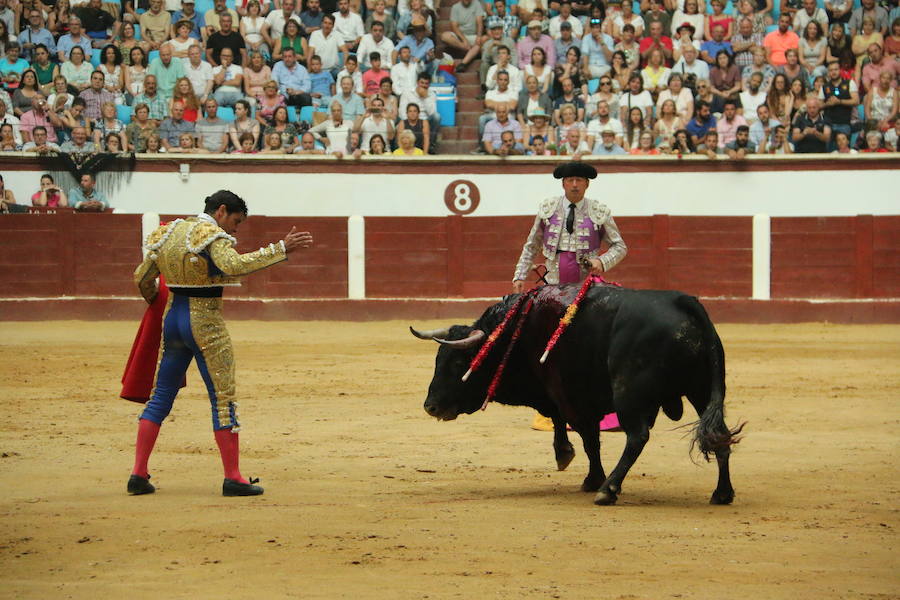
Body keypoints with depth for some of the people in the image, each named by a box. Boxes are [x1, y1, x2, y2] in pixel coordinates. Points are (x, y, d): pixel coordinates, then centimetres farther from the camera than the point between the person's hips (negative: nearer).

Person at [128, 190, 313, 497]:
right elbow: (234, 266, -33)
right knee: (223, 399, -1)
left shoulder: (169, 233, 10)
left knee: (160, 397, 12)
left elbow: (142, 279, 17)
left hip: (172, 319, 7)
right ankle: (233, 478, -2)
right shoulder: (212, 236, -13)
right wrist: (281, 249, -31)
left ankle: (138, 473, 9)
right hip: (206, 323, -7)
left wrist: (155, 304, 37)